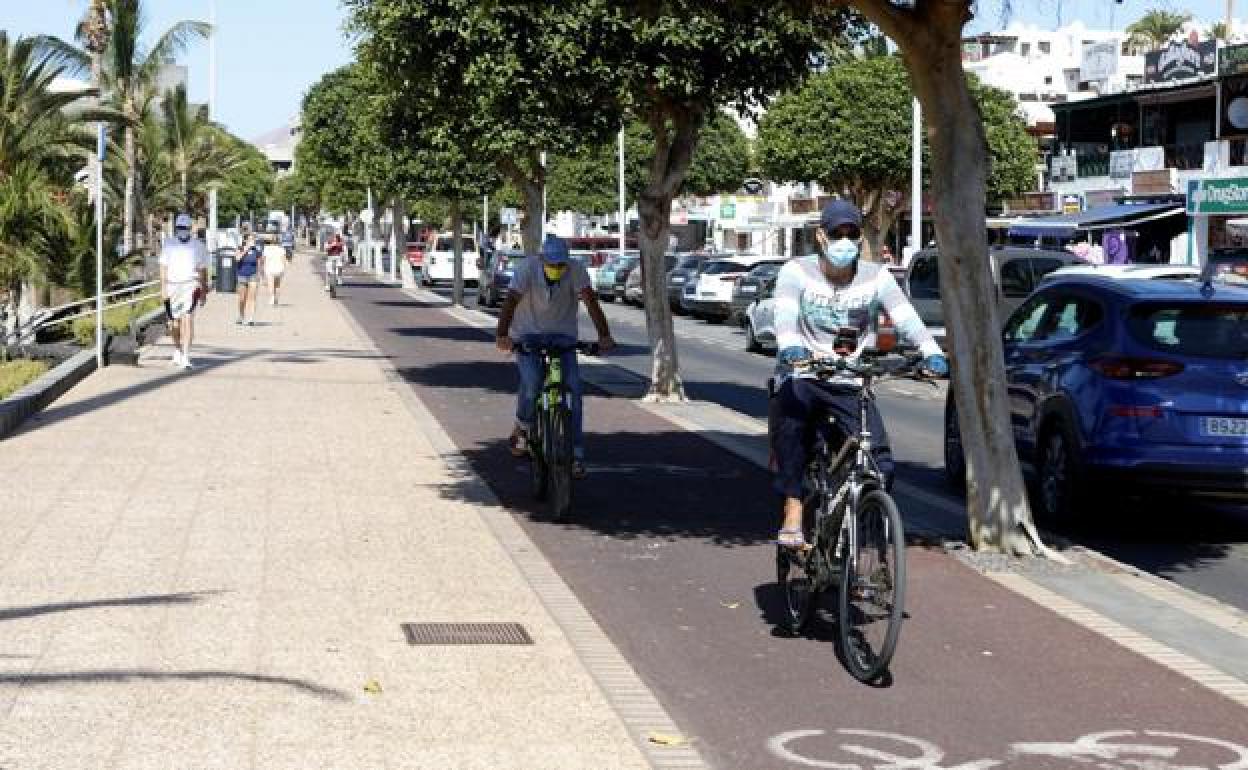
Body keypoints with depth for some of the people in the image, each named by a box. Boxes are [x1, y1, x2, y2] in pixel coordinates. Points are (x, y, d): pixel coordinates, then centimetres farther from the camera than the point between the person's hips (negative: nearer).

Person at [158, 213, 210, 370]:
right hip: (172, 286, 2)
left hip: (191, 286, -2)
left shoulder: (198, 246, 6)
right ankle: (177, 350, 33)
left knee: (187, 320, -15)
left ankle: (185, 356, -18)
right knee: (174, 321, 9)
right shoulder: (168, 245, 8)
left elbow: (203, 270, 12)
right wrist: (163, 288, -2)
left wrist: (204, 291, 12)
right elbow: (164, 268, 6)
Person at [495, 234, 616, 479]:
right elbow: (511, 301, -29)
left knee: (573, 387, -13)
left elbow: (590, 300, -26)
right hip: (528, 334, -1)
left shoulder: (576, 270, -16)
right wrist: (502, 335, -45)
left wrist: (604, 336, -40)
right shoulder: (527, 268, -19)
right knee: (531, 383, -24)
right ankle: (522, 429, 6)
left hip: (562, 334, 2)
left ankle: (576, 454, -7)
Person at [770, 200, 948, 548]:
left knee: (881, 465, -13)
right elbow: (785, 315, -20)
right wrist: (790, 346, -42)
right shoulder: (796, 272, -3)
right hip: (802, 377, -1)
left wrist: (932, 352, -29)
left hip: (851, 386, 1)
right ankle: (793, 513, -22)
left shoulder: (876, 277, 2)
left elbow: (906, 317, -11)